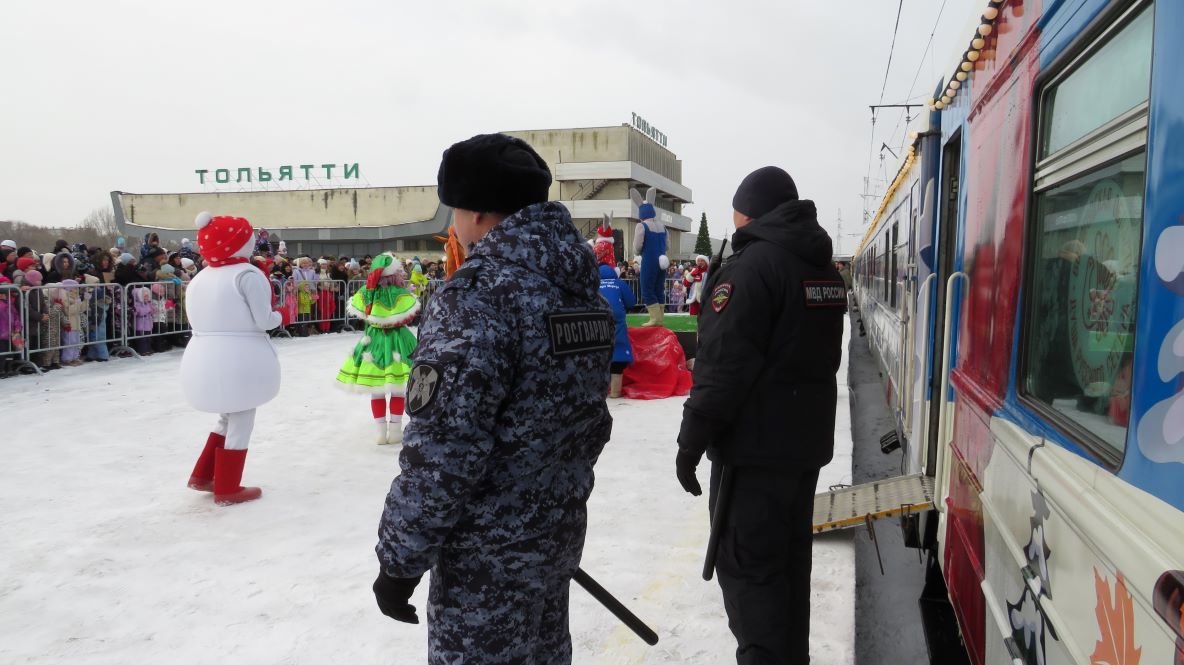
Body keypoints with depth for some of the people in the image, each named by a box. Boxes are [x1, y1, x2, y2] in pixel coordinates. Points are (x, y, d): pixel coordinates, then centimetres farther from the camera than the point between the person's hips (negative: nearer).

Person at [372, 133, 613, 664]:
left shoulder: (478, 292, -22)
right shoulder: (580, 288, 4)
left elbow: (441, 449, -24)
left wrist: (399, 560, -14)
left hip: (489, 556, -8)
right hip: (558, 532, 8)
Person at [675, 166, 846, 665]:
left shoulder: (752, 265, -16)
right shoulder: (825, 270, 12)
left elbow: (724, 363, -21)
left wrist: (693, 438, -16)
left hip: (756, 444, -9)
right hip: (808, 439, 9)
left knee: (746, 566, -2)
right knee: (790, 558, 19)